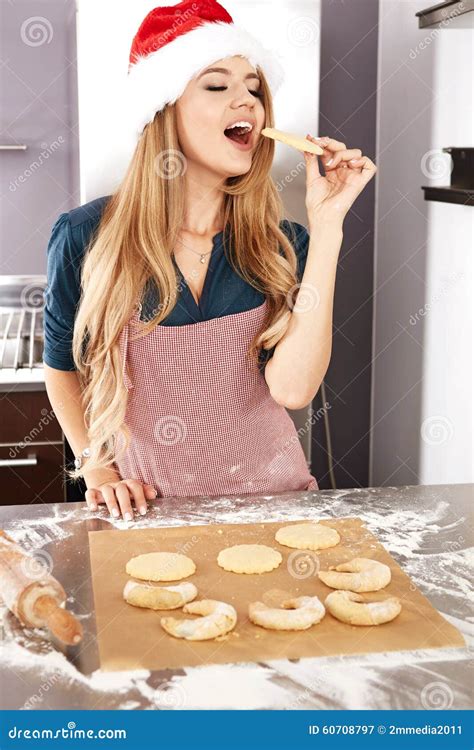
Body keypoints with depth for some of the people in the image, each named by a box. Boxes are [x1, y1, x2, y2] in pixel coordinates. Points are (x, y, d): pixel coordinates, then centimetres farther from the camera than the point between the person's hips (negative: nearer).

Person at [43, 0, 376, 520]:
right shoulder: (86, 238, -8)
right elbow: (62, 365, 8)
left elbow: (292, 388, -20)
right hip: (147, 505, -1)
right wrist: (96, 468, -1)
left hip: (268, 495, 2)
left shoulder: (282, 243, -5)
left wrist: (326, 224, -20)